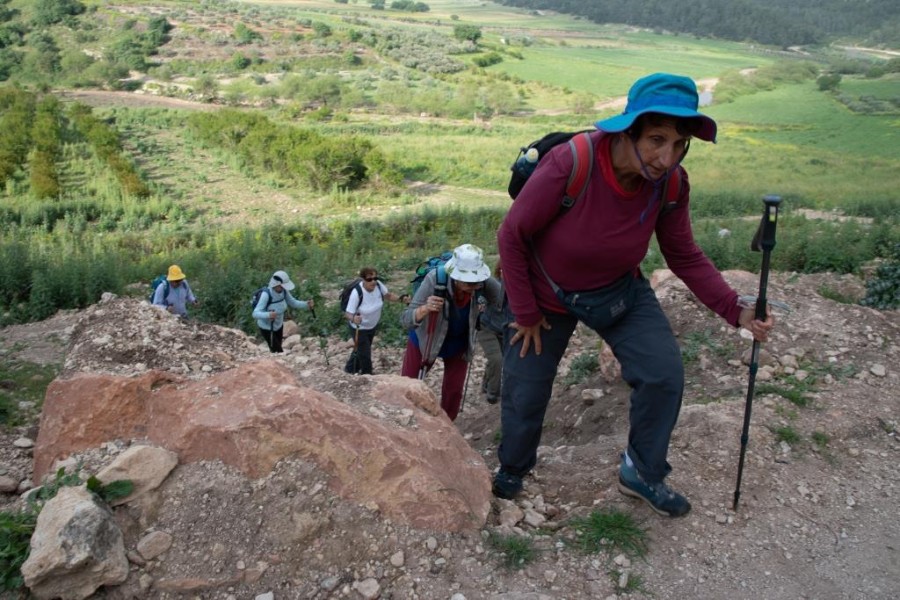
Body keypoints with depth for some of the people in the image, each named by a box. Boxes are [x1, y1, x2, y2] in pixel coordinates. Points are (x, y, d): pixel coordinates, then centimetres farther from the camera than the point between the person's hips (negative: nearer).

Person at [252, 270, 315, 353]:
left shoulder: (284, 291, -16)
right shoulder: (266, 295, -33)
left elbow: (293, 303, -4)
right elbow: (255, 314, -37)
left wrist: (307, 304, -21)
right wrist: (268, 315, -56)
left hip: (278, 325, 6)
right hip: (266, 328, -6)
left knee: (275, 350, 22)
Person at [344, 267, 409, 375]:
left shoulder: (378, 285, -23)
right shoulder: (357, 293, -36)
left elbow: (388, 296, -4)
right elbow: (348, 314, -33)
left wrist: (401, 298, -21)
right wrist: (353, 318, -55)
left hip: (372, 325, 6)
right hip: (359, 328, -6)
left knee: (361, 349, 27)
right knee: (365, 354, 0)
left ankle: (351, 368, 53)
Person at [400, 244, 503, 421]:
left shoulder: (482, 282, -30)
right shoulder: (434, 280, -38)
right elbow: (405, 321, -39)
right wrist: (425, 309, -58)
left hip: (459, 343, 2)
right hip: (425, 340, -2)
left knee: (453, 392, 5)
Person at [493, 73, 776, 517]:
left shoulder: (671, 184, -20)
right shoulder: (569, 165, -35)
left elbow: (685, 257, -5)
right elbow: (512, 236, -23)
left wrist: (736, 312, -16)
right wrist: (525, 314, -14)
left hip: (620, 290, 4)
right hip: (546, 294, -3)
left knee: (665, 374, -7)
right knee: (524, 394, 7)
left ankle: (641, 474, 20)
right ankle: (511, 472, 39)